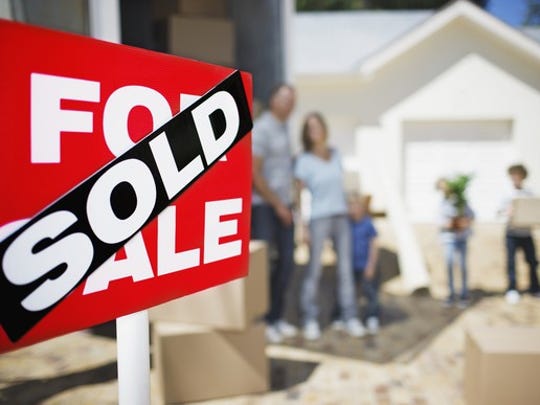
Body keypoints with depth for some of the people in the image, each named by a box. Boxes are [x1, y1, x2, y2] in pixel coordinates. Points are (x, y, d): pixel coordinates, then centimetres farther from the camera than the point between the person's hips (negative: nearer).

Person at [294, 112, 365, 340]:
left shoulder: (336, 155, 9)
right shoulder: (304, 161, -6)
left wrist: (349, 209, 14)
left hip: (341, 218, 5)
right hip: (318, 219, -5)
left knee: (345, 268, 4)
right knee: (314, 270, -1)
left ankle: (350, 318, 12)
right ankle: (310, 321, 8)